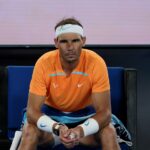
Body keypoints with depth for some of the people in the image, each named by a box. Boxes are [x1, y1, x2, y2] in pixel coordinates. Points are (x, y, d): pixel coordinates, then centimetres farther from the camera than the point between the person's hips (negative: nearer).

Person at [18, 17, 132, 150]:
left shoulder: (96, 63, -24)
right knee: (29, 131, -29)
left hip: (85, 113, 0)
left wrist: (81, 130, -42)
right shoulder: (44, 63, -23)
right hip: (51, 113, 0)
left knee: (109, 133, -28)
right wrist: (57, 128, -42)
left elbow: (104, 111, -23)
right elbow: (32, 111, -23)